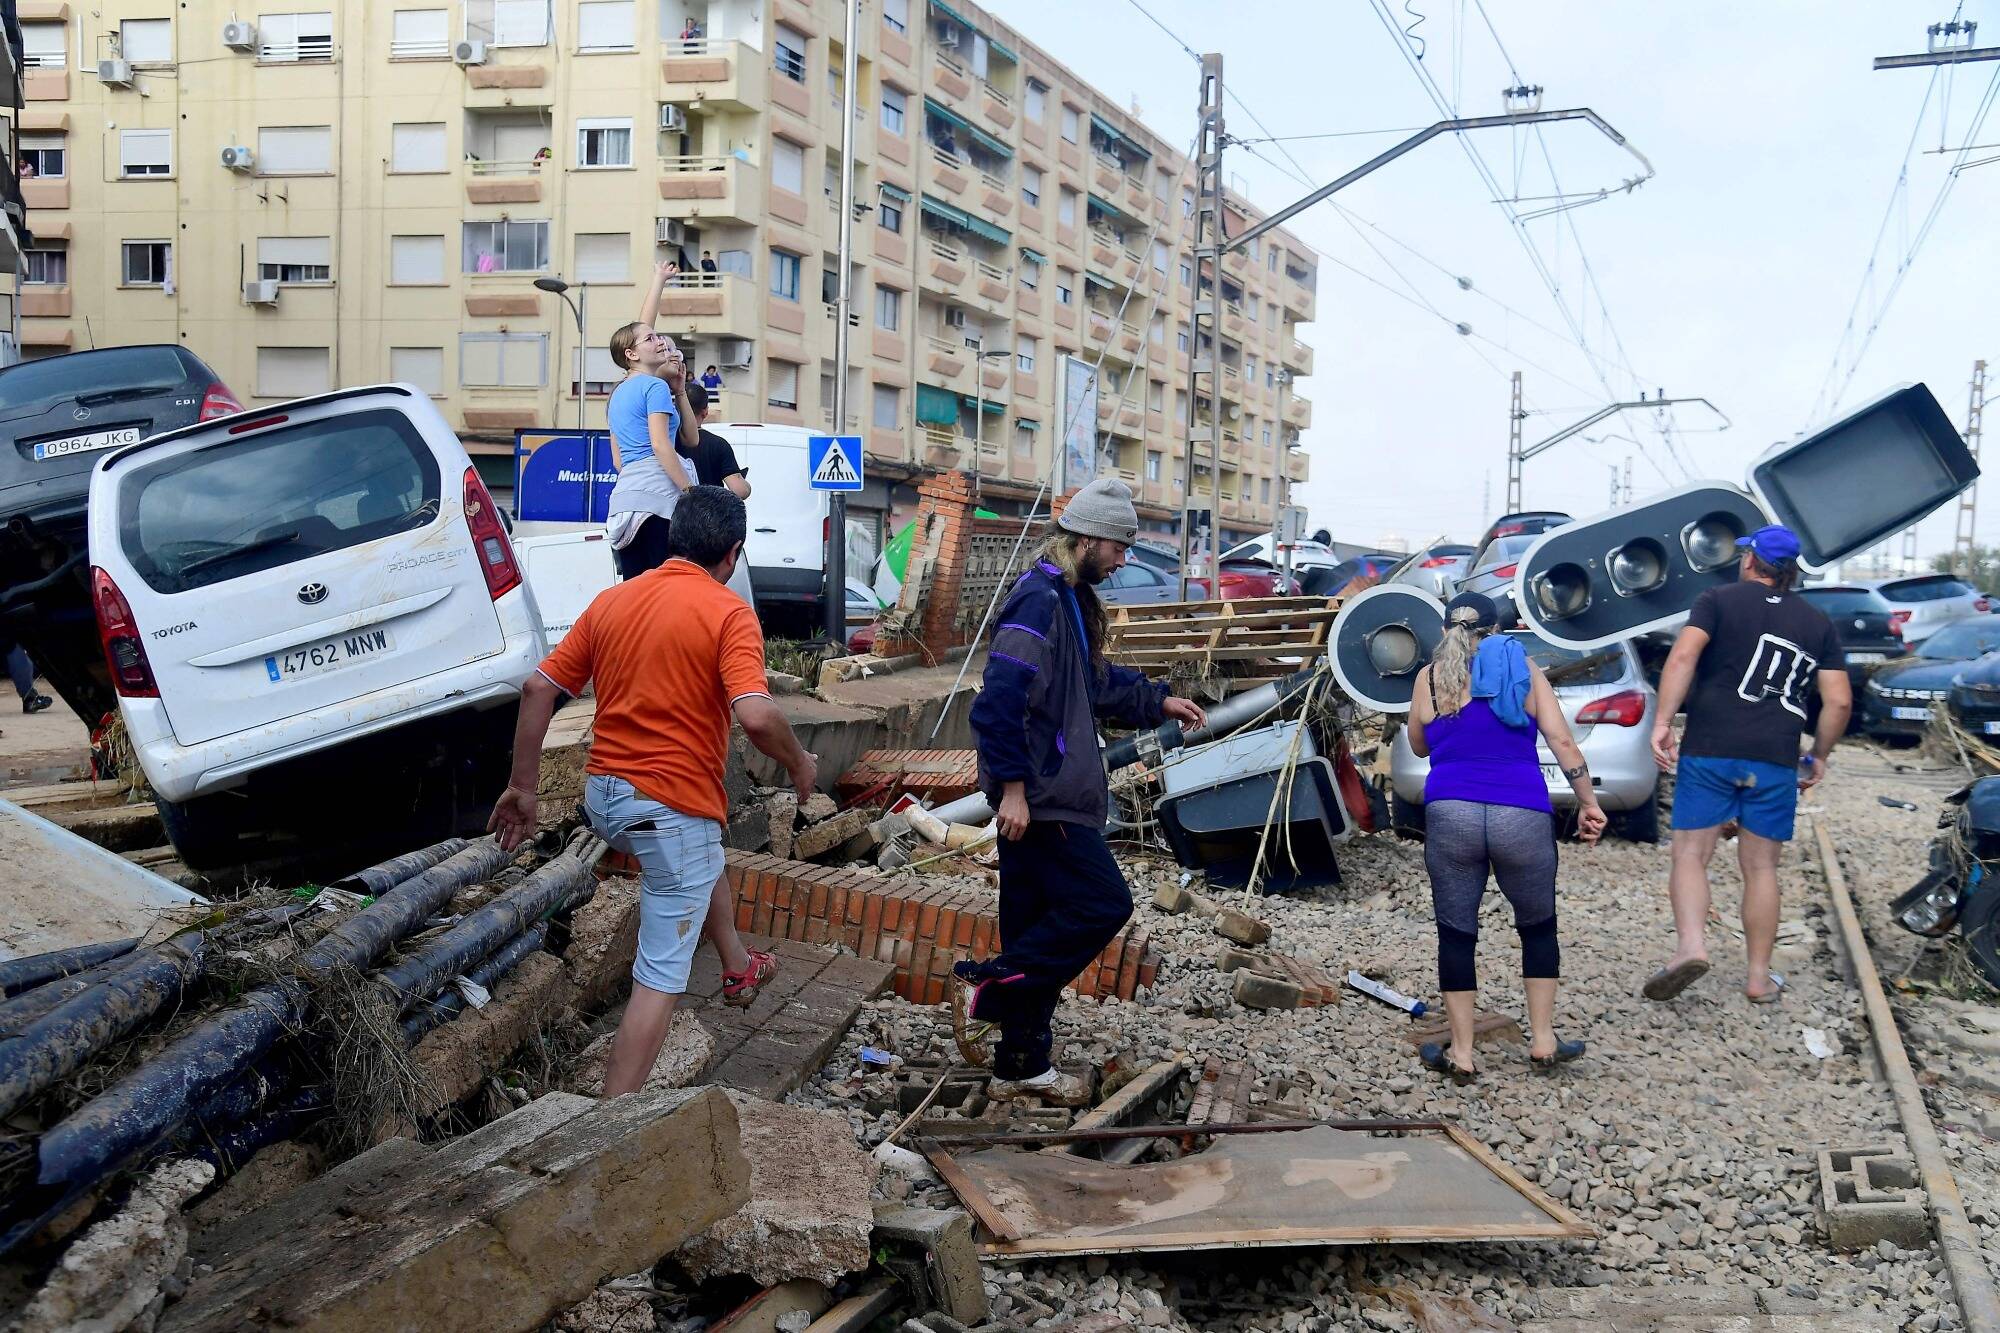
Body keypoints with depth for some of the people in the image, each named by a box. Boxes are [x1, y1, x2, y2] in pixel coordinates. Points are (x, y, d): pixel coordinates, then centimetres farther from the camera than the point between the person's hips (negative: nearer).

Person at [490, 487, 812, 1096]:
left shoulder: (610, 601, 6)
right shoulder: (729, 614, -13)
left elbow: (538, 689, 4)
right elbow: (756, 717, -25)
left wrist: (522, 787, 10)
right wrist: (799, 763, -6)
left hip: (602, 795, 8)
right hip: (672, 807, -7)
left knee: (707, 858, 37)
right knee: (660, 977, 0)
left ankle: (738, 967, 56)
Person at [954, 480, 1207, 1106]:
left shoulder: (1070, 601, 17)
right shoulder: (1039, 601, -16)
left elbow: (1094, 680, 33)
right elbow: (1000, 699, -23)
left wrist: (1159, 702, 32)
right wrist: (1013, 786, -24)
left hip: (1050, 799, 10)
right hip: (1038, 798, -10)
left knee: (1040, 930, 12)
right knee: (1103, 904, -7)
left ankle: (1023, 1066, 20)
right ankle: (984, 984, -1)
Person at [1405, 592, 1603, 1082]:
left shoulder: (1430, 678, 10)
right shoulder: (1523, 667, 9)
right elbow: (1561, 740, 2)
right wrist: (1588, 802, 6)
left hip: (1450, 816, 0)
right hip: (1522, 816, 0)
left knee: (1456, 933, 10)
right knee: (1538, 926, 20)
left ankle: (1461, 1053, 14)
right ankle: (1543, 1042, 22)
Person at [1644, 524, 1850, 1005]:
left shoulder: (1718, 600, 5)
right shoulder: (1817, 623, 14)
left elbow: (1683, 655, -13)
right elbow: (1839, 700, 8)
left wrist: (1663, 722, -14)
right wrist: (1820, 756, 20)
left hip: (1709, 750, -3)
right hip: (1775, 761, 3)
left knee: (1690, 855, 2)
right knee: (1760, 868, 11)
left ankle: (1690, 945, -20)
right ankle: (1759, 977, 15)